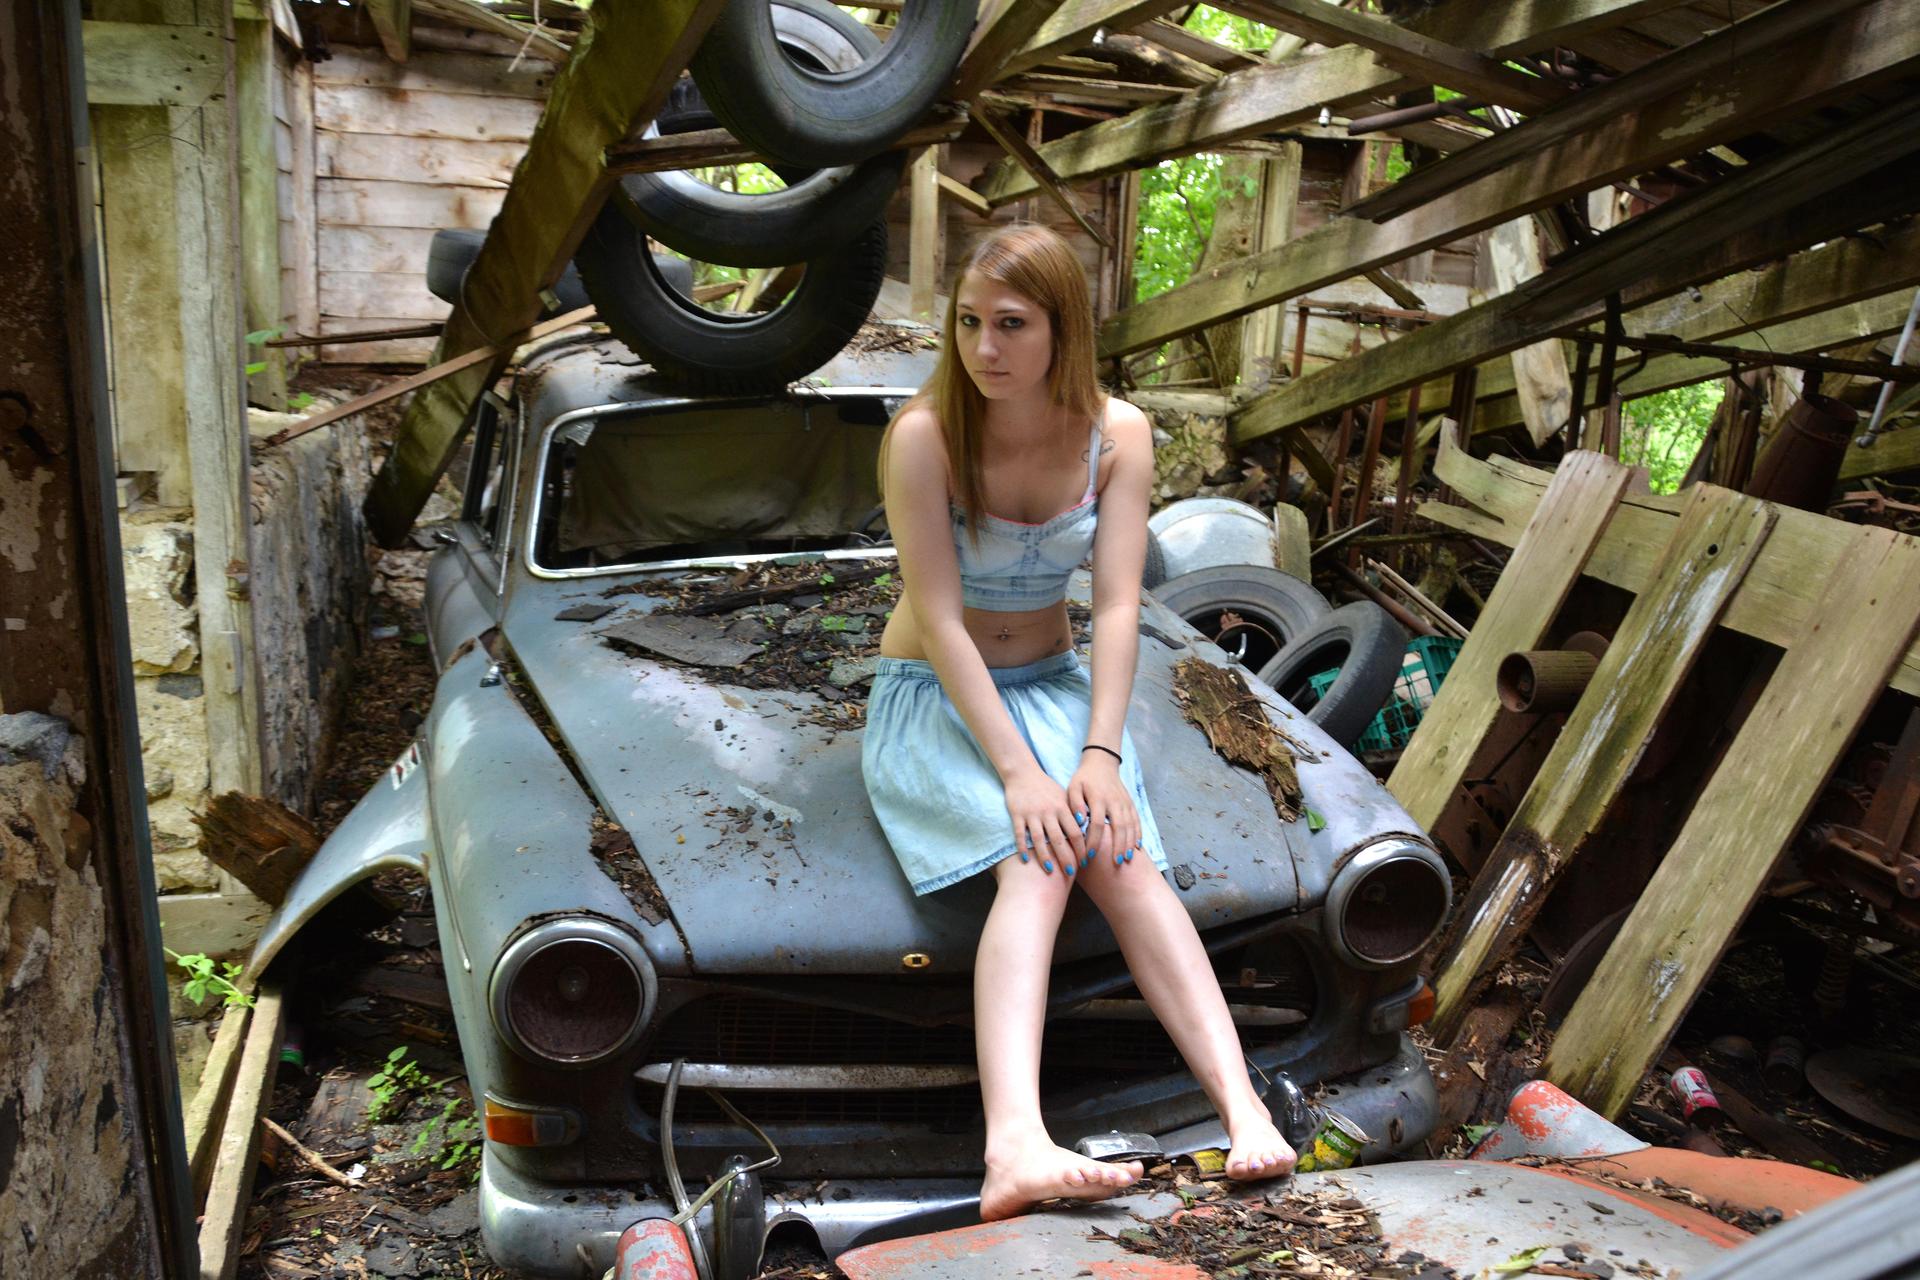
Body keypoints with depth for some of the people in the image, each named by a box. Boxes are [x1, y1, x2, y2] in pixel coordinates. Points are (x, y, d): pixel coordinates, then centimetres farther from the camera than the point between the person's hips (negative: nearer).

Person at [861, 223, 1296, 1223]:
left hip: (1053, 685, 4)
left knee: (1123, 856, -27)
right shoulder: (924, 435, -15)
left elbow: (1117, 607, -10)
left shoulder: (1118, 435, -4)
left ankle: (1246, 1112, -35)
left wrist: (1100, 754, -23)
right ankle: (1016, 1149, -49)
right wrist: (1018, 772, -28)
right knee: (1038, 856, -33)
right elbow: (941, 623, -19)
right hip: (933, 697, -3)